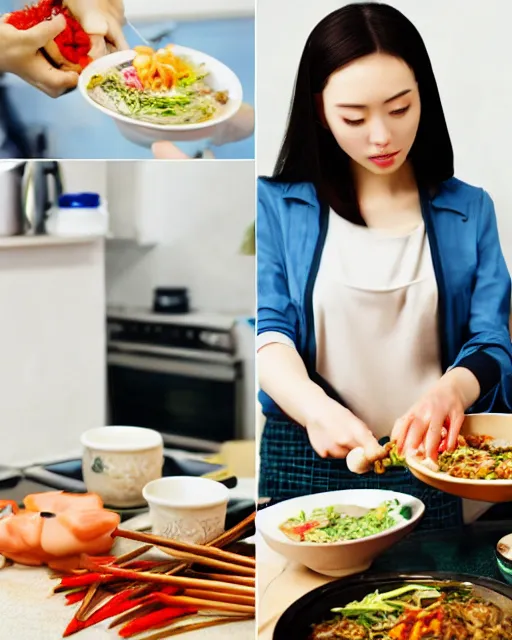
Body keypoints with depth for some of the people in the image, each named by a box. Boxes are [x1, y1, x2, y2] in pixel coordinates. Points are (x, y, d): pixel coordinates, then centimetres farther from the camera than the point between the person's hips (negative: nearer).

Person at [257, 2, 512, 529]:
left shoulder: (468, 210, 7)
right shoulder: (276, 205, 3)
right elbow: (268, 330, -7)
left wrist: (451, 389, -24)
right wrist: (318, 410, -27)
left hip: (430, 466, 2)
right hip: (307, 465, -1)